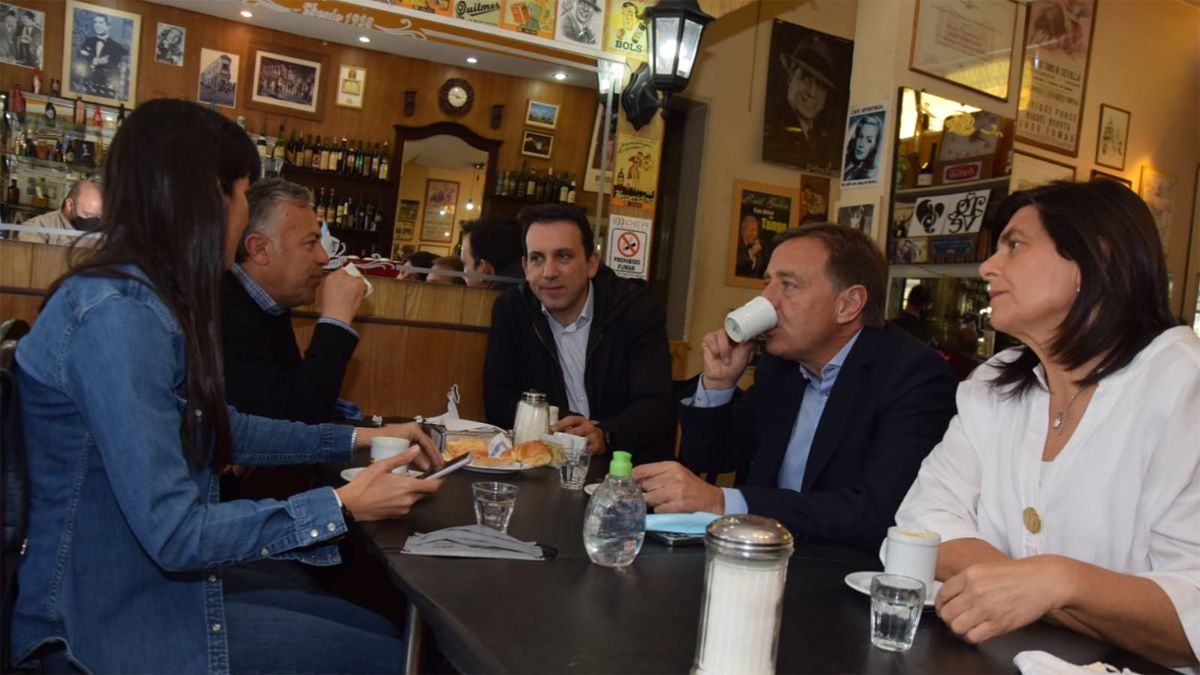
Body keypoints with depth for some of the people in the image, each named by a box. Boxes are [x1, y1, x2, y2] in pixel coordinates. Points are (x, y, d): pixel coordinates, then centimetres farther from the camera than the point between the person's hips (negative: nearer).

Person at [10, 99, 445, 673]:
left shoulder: (154, 300, 5)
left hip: (159, 578, 9)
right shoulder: (117, 314, -25)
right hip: (110, 620, -9)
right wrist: (343, 506, -20)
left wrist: (355, 439, 16)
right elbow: (176, 535, -26)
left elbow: (216, 427, 18)